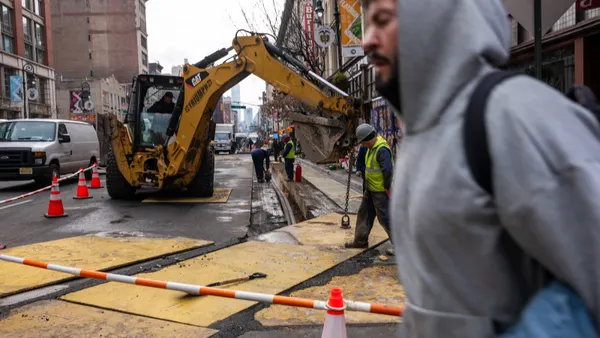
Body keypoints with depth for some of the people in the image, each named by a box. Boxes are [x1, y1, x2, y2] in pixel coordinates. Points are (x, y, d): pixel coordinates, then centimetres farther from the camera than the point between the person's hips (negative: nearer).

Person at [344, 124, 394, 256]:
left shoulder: (382, 149, -25)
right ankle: (360, 240, 32)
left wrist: (387, 187, -22)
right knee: (364, 213, 18)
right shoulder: (372, 147, 8)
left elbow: (388, 170, -29)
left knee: (385, 217, -5)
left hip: (380, 191, -10)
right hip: (370, 188, 10)